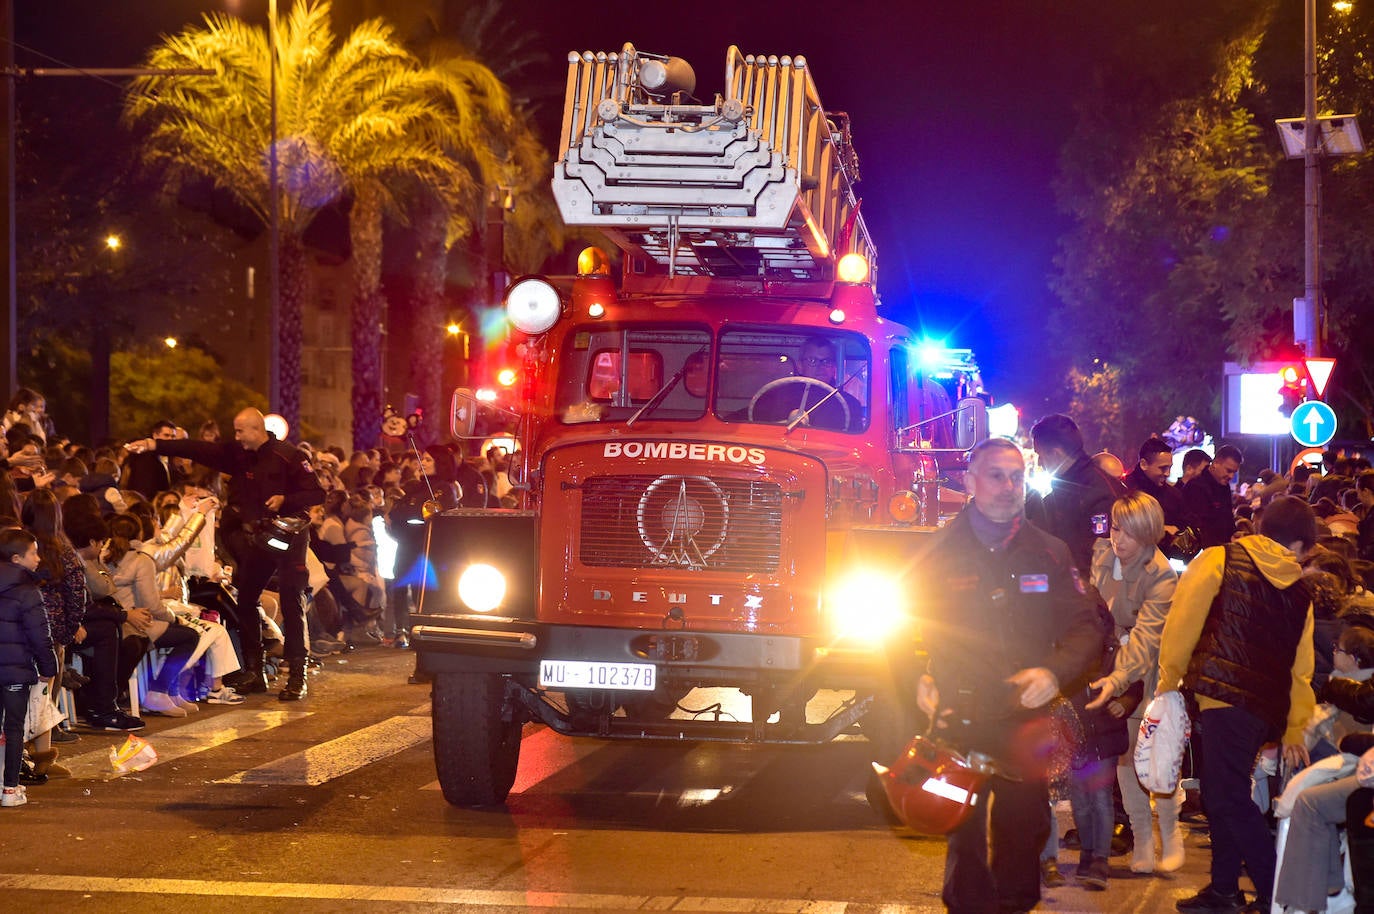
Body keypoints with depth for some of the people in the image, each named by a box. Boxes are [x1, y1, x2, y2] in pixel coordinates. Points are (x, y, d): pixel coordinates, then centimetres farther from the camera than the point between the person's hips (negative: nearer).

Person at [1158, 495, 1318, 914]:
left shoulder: (1219, 561, 3)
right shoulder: (1299, 591, 17)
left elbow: (1184, 621, -2)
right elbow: (1301, 666, 21)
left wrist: (1169, 680, 7)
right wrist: (1294, 730, 28)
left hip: (1225, 696, -6)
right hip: (1268, 711, 6)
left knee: (1228, 799, -7)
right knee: (1222, 794, 16)